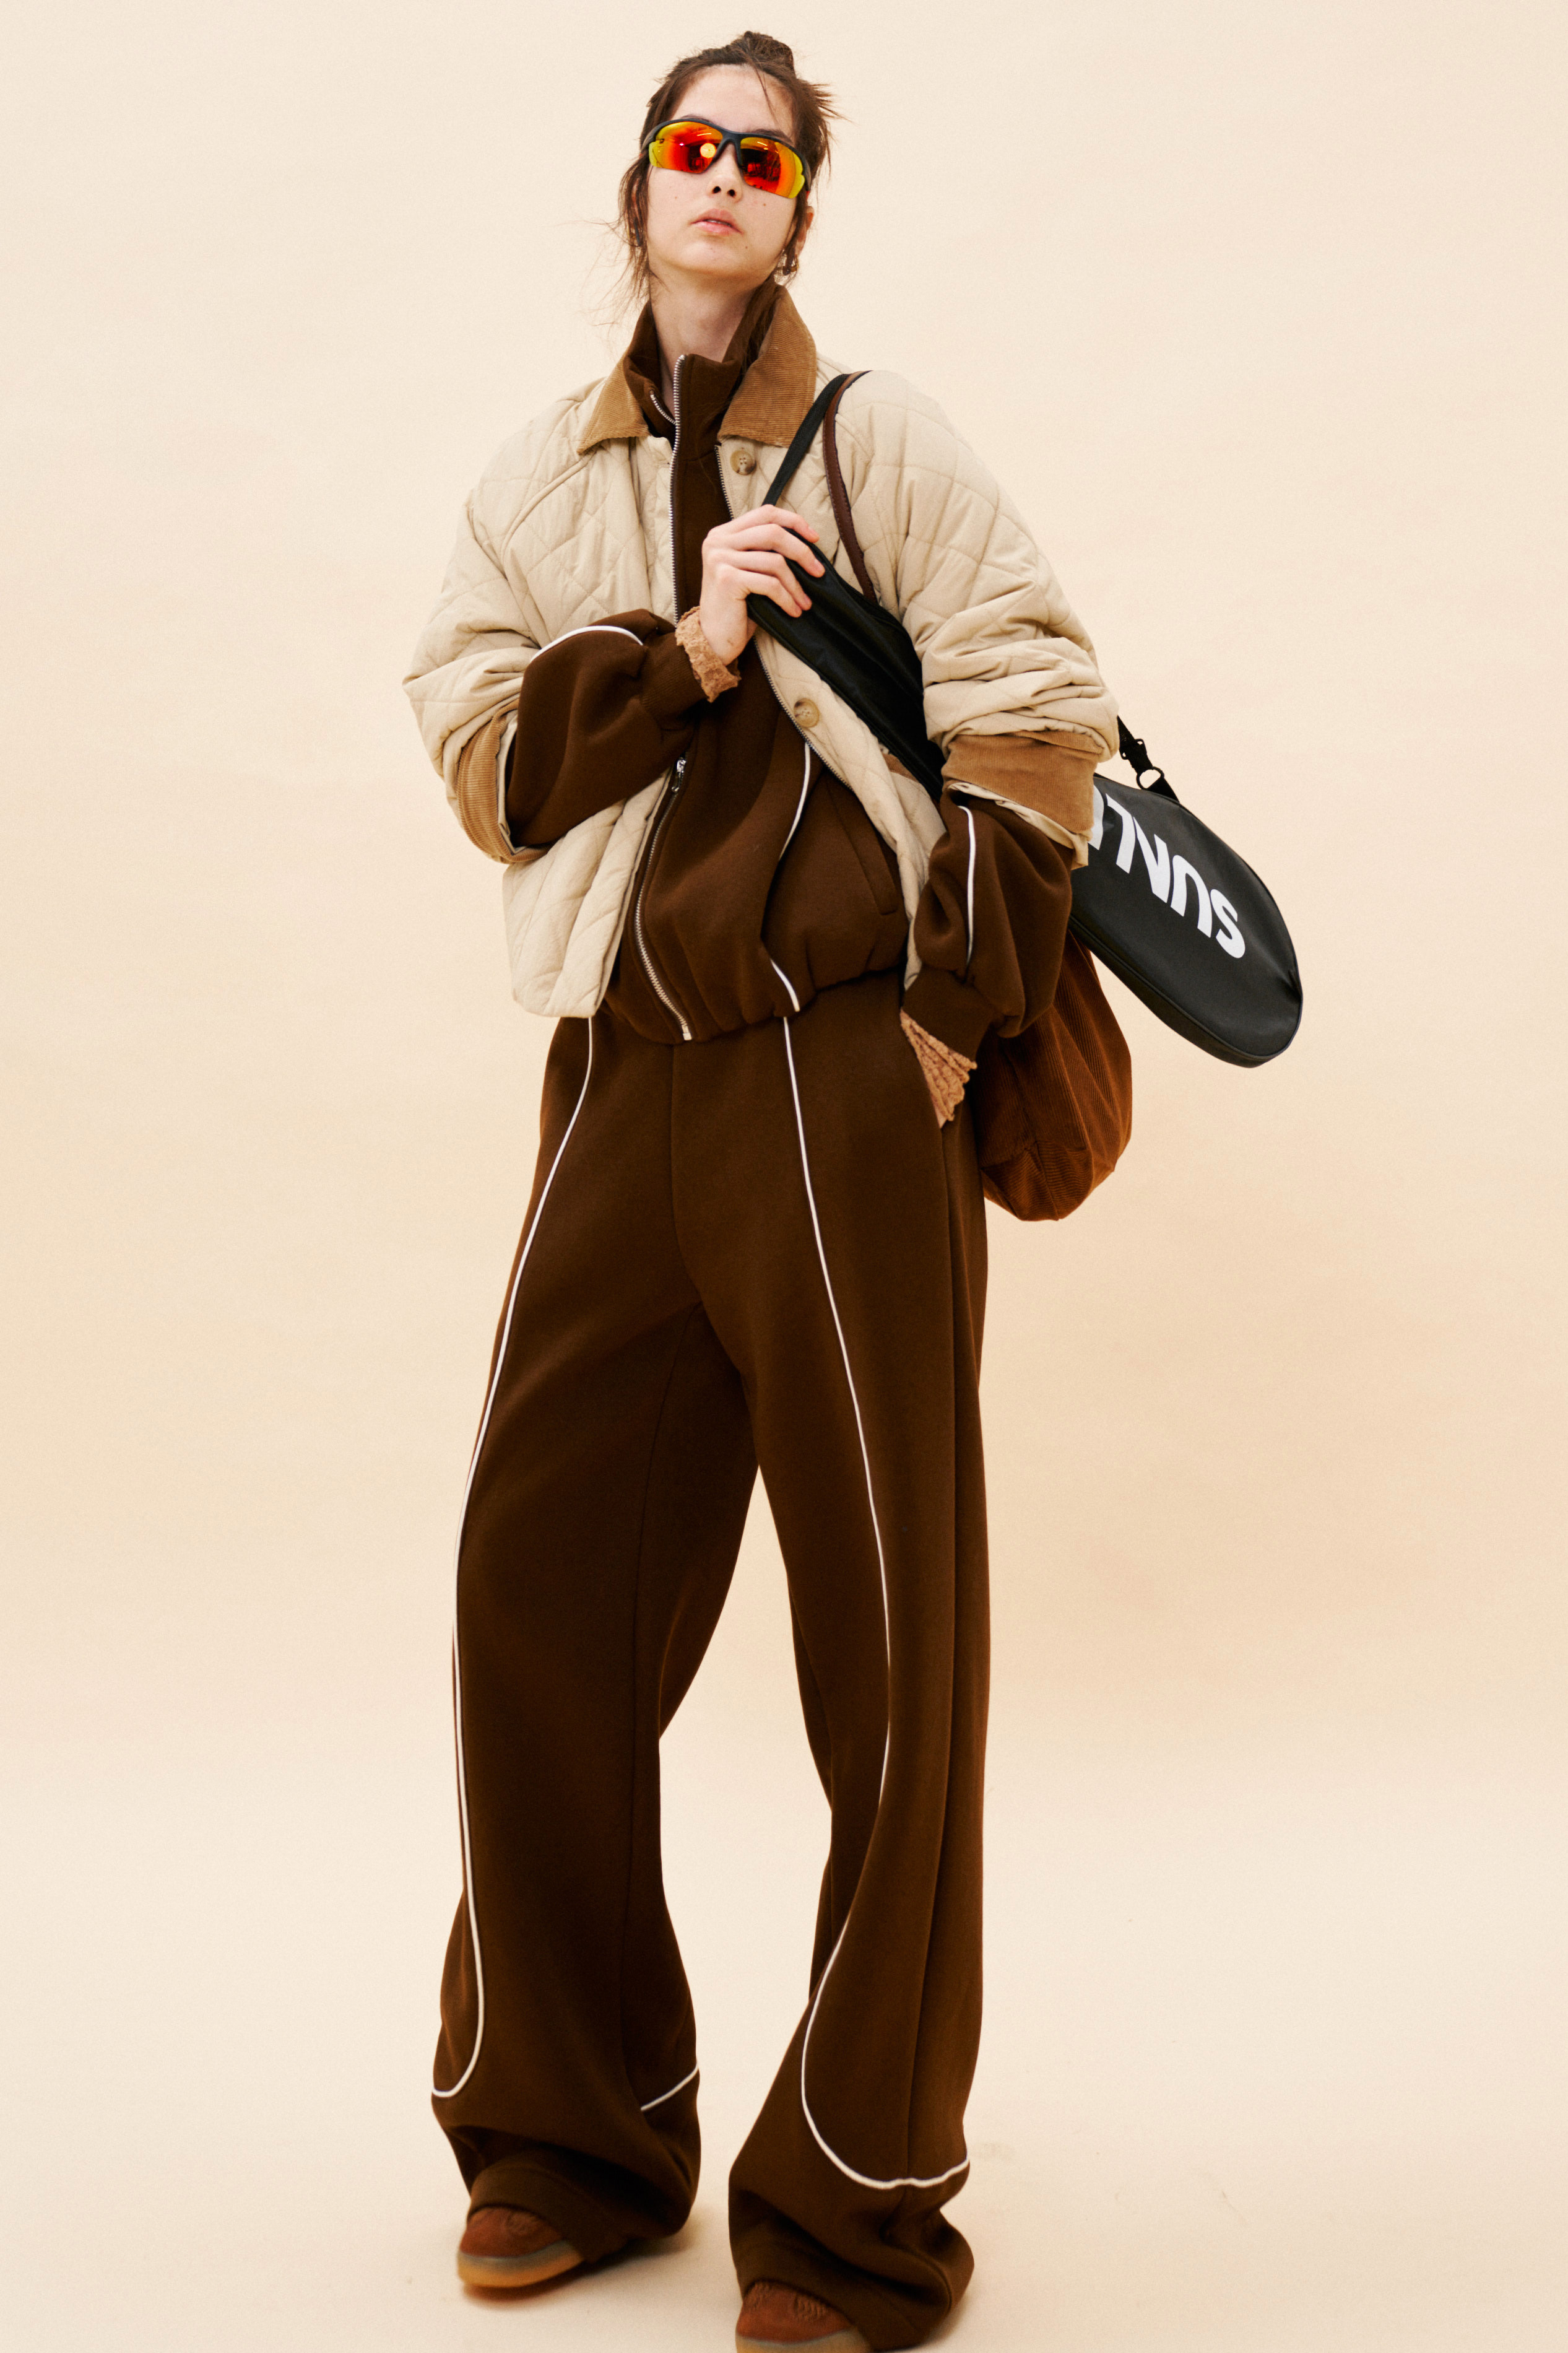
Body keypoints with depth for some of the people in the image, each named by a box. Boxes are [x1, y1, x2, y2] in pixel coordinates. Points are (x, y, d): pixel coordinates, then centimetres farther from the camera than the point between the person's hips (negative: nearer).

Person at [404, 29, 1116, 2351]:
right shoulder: (537, 484, 17)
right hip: (622, 1072, 4)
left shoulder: (882, 438, 6)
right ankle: (568, 2134, 22)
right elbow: (485, 761, 5)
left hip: (846, 1071, -4)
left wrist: (961, 1007, -6)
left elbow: (1042, 719, 0)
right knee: (537, 1586, 4)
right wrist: (685, 650, -9)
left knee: (886, 1637, -2)